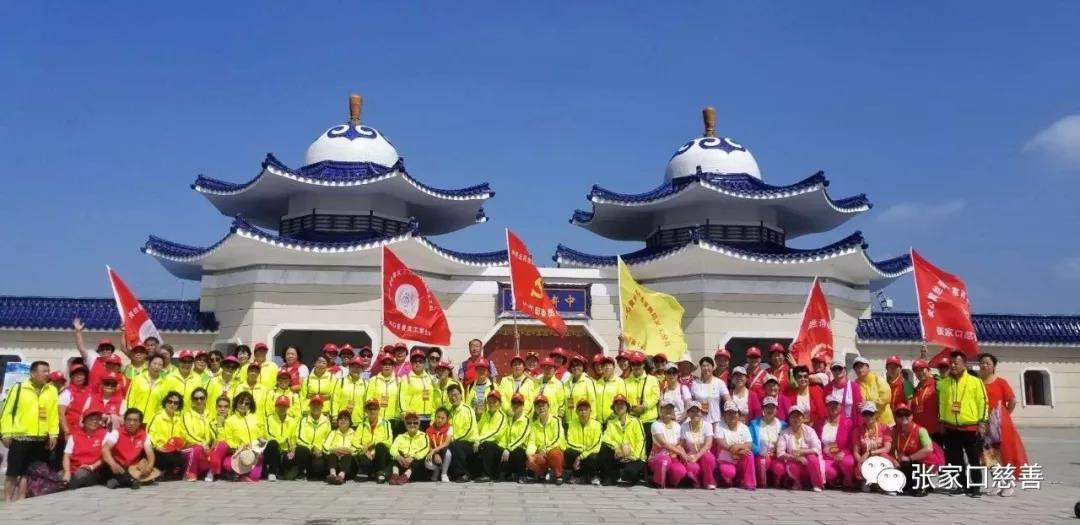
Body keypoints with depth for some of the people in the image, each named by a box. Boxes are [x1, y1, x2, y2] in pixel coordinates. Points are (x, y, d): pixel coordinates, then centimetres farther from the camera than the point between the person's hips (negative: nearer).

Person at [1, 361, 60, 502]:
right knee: (13, 473, 2)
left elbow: (54, 414, 6)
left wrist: (53, 434, 1)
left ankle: (20, 501, 16)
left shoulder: (52, 390, 7)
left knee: (28, 472, 9)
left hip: (41, 440, 3)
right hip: (19, 437, -3)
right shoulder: (18, 388, -2)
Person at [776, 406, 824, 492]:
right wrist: (796, 458, -26)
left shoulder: (809, 430, -4)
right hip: (794, 462, 0)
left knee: (812, 458, -33)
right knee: (789, 467, -34)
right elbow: (780, 453, -13)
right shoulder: (785, 433, -4)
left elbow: (817, 449, -14)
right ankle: (798, 483, -1)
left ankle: (817, 484, -11)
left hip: (809, 462, 0)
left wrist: (801, 452, -27)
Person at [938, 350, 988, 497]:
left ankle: (975, 487, 10)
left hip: (971, 428, -4)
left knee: (974, 460, 2)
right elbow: (940, 403, 14)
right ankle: (963, 485, 20)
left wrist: (982, 422, -9)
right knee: (956, 460, 9)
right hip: (951, 429, 4)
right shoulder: (943, 383, 8)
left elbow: (983, 402, -4)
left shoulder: (975, 382, -3)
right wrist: (941, 421, 12)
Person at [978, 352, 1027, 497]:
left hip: (1000, 424, -3)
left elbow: (1012, 401, -4)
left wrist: (1005, 415, 3)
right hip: (984, 424, 3)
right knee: (990, 453, 5)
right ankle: (998, 483, 17)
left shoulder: (1000, 382, -3)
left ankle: (1009, 486, 9)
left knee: (1005, 452, 1)